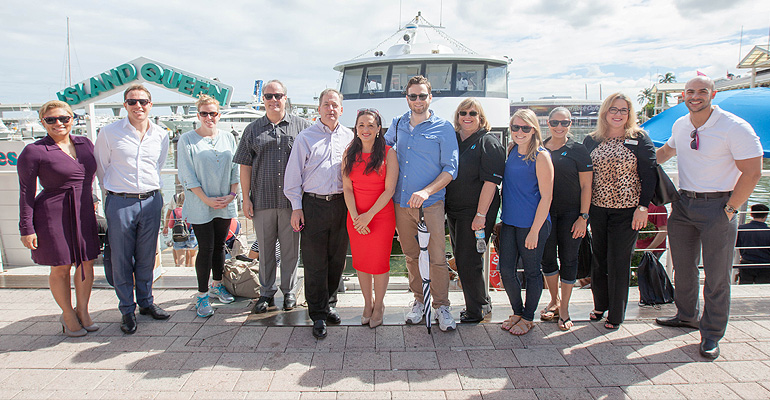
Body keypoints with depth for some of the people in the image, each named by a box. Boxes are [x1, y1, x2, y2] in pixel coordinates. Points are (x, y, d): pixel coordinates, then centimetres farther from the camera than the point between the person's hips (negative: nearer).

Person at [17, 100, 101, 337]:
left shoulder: (85, 144, 7)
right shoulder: (34, 151, -8)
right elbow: (26, 193, -6)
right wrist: (26, 229, -9)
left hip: (84, 214, 5)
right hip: (53, 214, -5)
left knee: (86, 264, 10)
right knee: (61, 268, 7)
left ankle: (82, 311, 28)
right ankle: (68, 315, 25)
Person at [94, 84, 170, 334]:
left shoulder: (161, 136, 5)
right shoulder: (109, 133, -4)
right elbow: (101, 167, 6)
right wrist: (116, 191, 11)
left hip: (151, 201, 3)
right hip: (119, 203, -2)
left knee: (146, 257, 12)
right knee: (121, 259, 5)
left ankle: (146, 302, 29)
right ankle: (127, 310, 19)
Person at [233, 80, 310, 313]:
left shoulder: (301, 126, 5)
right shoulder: (253, 130, 10)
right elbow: (245, 166, 9)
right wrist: (246, 198, 3)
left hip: (292, 199, -1)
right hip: (262, 199, 2)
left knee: (290, 248, 7)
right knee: (265, 248, 11)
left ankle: (290, 292, 23)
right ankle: (266, 293, 24)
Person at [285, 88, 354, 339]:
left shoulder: (349, 137, 11)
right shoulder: (305, 137, 3)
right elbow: (294, 175, 3)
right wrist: (296, 207, -2)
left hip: (341, 204, 3)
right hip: (313, 205, -3)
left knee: (337, 259, 10)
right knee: (314, 262, 0)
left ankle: (329, 305, 27)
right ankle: (318, 315, 10)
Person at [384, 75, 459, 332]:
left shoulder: (443, 128, -2)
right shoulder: (397, 125, 11)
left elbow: (450, 168, -6)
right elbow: (384, 146, 32)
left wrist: (426, 191, -18)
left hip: (431, 204, -4)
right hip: (401, 202, 4)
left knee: (437, 257, -4)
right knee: (411, 255, 12)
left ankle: (441, 306, 11)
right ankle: (419, 301, 27)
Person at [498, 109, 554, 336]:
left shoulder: (541, 157, -11)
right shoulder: (511, 151, 8)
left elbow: (546, 197, -12)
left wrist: (534, 231, -15)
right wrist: (503, 217, 12)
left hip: (532, 224, -6)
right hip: (509, 222, 6)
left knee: (531, 272, 9)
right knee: (506, 270, 8)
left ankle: (528, 318, 26)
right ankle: (517, 312, 30)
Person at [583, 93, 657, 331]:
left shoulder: (639, 139, -1)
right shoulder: (591, 141, 6)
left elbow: (649, 175, -3)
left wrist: (642, 207, -10)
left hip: (627, 212, -3)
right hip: (597, 210, 3)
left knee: (618, 263, 2)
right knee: (598, 260, 10)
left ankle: (616, 314, 17)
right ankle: (600, 305, 30)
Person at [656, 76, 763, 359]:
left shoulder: (735, 128, -13)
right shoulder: (680, 126, 6)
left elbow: (752, 172, -14)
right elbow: (666, 151, 28)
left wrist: (730, 209, -14)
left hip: (718, 206, -6)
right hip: (683, 204, 6)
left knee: (717, 275, 0)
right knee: (683, 267, 16)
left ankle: (711, 335, 13)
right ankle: (687, 317, 35)